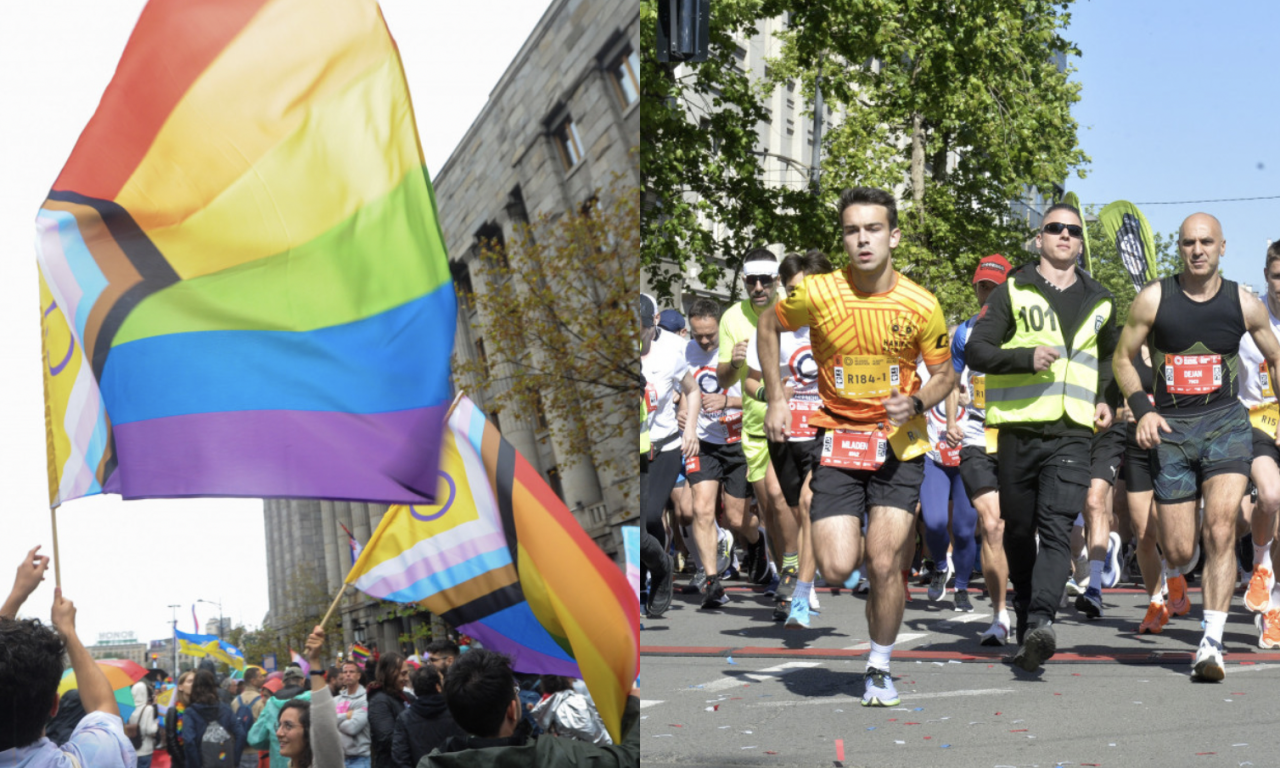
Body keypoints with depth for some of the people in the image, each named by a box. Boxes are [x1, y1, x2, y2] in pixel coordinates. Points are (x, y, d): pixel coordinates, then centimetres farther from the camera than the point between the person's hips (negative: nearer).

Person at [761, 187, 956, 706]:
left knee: (884, 565, -9)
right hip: (836, 442, 0)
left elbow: (945, 372, 7)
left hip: (900, 447, 0)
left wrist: (916, 401, -15)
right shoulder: (816, 293, -9)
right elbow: (769, 327, 11)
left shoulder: (921, 305, -8)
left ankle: (879, 668, 14)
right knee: (836, 570, -10)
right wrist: (776, 399, 5)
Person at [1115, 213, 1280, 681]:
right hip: (1171, 427, 0)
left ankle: (1212, 643, -17)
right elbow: (1123, 359, 7)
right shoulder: (1153, 299, -2)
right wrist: (1142, 410, -8)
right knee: (1178, 552, 2)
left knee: (1220, 530, -19)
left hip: (1226, 423, 0)